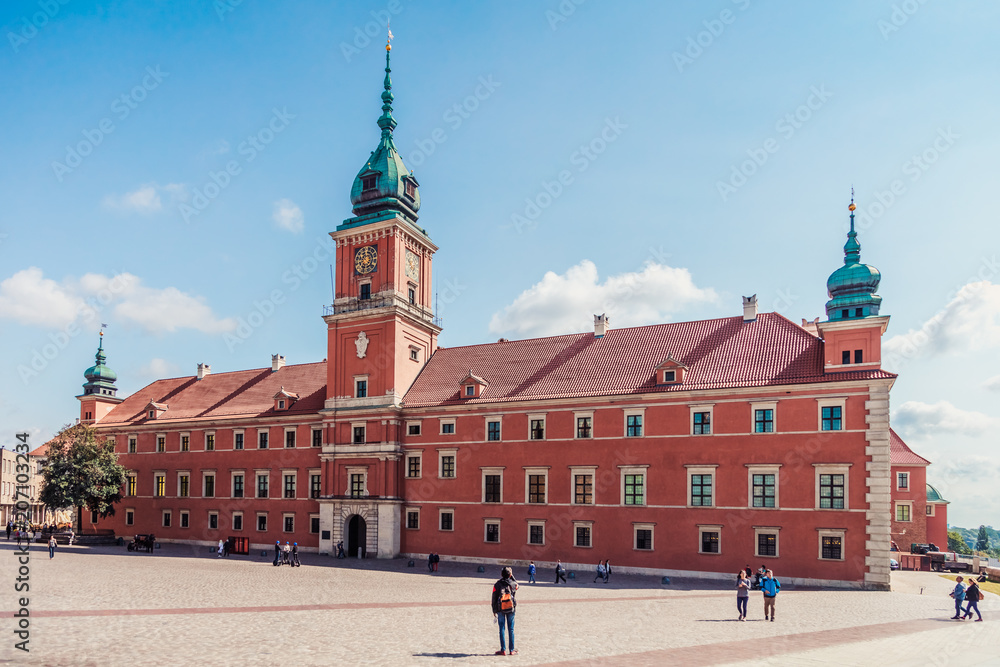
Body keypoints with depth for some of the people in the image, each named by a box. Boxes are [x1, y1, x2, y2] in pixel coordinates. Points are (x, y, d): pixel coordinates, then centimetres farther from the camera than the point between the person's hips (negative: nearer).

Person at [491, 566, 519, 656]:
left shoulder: (497, 584, -5)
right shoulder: (513, 584, -3)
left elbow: (494, 598, -3)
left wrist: (494, 611, 5)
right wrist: (512, 575, 19)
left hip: (500, 609, -1)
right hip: (511, 609, 1)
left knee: (501, 629, 5)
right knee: (511, 629, 8)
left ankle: (503, 650, 5)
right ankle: (512, 650, 11)